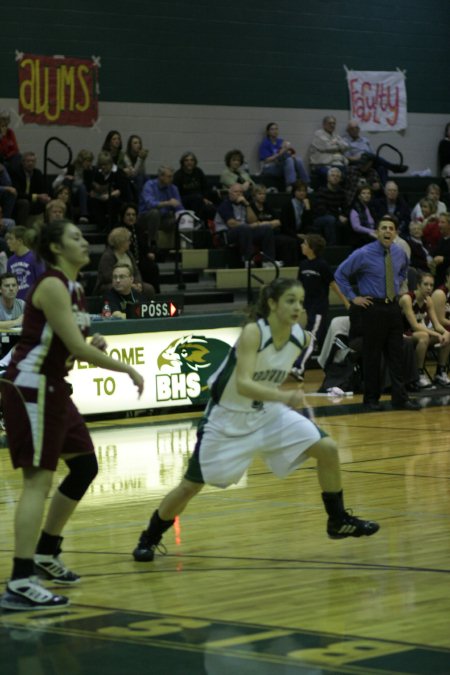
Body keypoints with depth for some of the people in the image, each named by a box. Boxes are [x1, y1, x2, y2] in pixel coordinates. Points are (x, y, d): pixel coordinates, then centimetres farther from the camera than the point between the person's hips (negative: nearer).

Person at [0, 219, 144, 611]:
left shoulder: (74, 288, 14)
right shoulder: (52, 286, -16)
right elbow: (77, 347, -22)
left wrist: (94, 346, 2)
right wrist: (129, 371, -14)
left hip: (52, 387, 10)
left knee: (85, 466, 16)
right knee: (39, 480, -13)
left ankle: (45, 553, 28)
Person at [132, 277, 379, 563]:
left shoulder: (302, 338, -10)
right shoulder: (253, 332, -29)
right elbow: (242, 385, -41)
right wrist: (284, 396, -53)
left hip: (269, 412, 5)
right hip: (228, 418, -5)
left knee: (327, 449, -8)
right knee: (191, 486, 1)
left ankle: (338, 520, 9)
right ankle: (149, 539, 22)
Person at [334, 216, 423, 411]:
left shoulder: (400, 253, 4)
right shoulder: (363, 254, -11)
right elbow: (340, 274, -2)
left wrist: (397, 285, 13)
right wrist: (353, 297, -6)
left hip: (393, 306, 4)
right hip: (372, 307, -4)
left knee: (396, 355, 3)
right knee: (372, 355, 1)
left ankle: (400, 398, 4)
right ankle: (371, 398, 10)